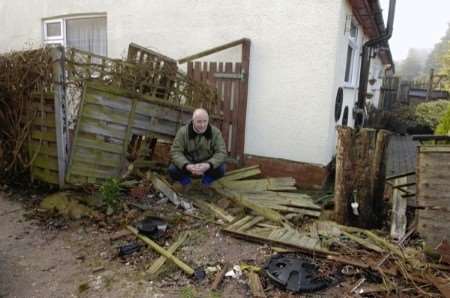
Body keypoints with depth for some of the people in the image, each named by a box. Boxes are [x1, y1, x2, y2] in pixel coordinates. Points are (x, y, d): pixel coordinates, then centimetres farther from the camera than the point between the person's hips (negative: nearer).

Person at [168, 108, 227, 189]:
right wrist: (187, 166, -38)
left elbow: (221, 152, -18)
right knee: (172, 170, -27)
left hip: (206, 165, 1)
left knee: (220, 169, -27)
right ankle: (186, 181, 9)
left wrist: (208, 165, -37)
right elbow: (175, 152, -20)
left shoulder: (215, 132, -15)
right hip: (187, 164, 0)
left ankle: (206, 182, 7)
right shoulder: (183, 132, -17)